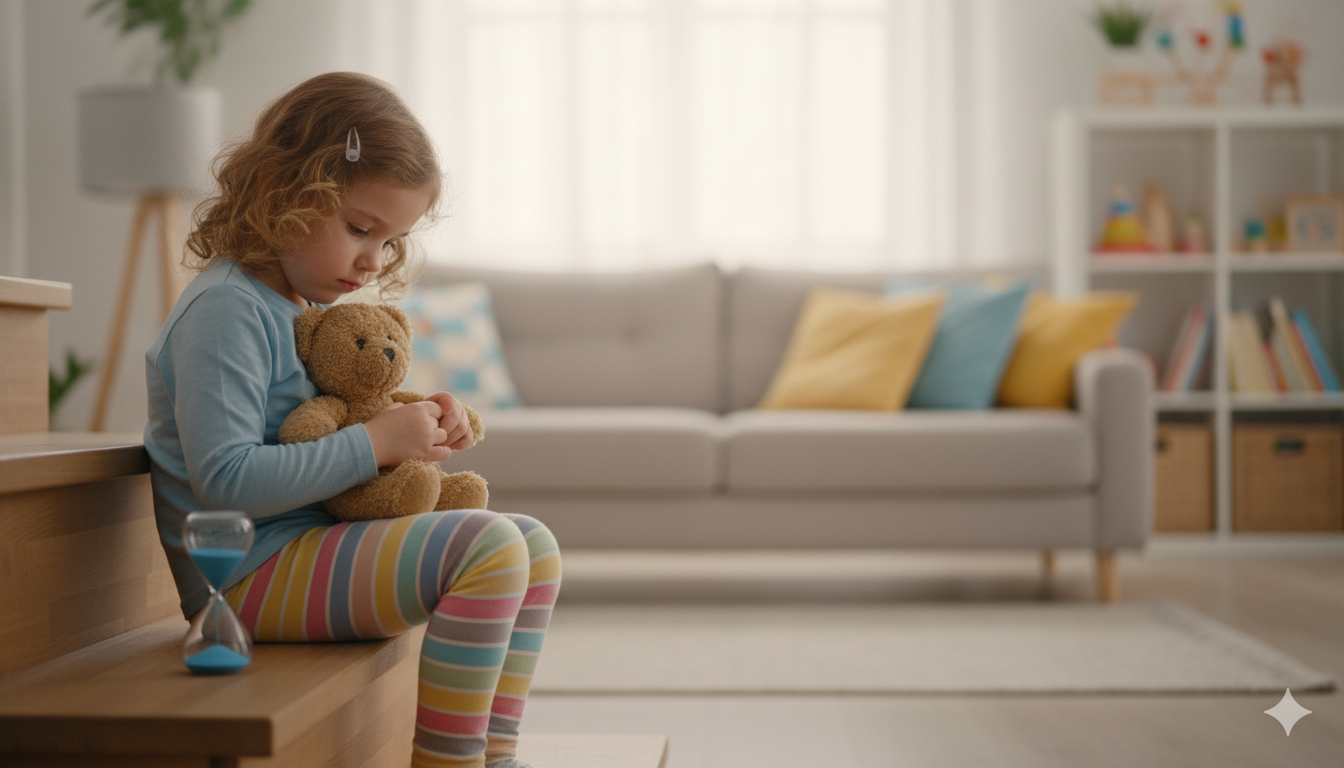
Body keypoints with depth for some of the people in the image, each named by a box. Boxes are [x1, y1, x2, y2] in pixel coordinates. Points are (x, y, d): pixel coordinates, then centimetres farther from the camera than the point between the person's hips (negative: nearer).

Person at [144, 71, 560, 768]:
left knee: (535, 547, 8)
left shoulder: (306, 305, 15)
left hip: (316, 543, 10)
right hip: (252, 572, -10)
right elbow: (225, 480, -25)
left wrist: (420, 428, 4)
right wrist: (375, 442, -22)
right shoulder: (226, 307, -16)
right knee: (488, 547, -25)